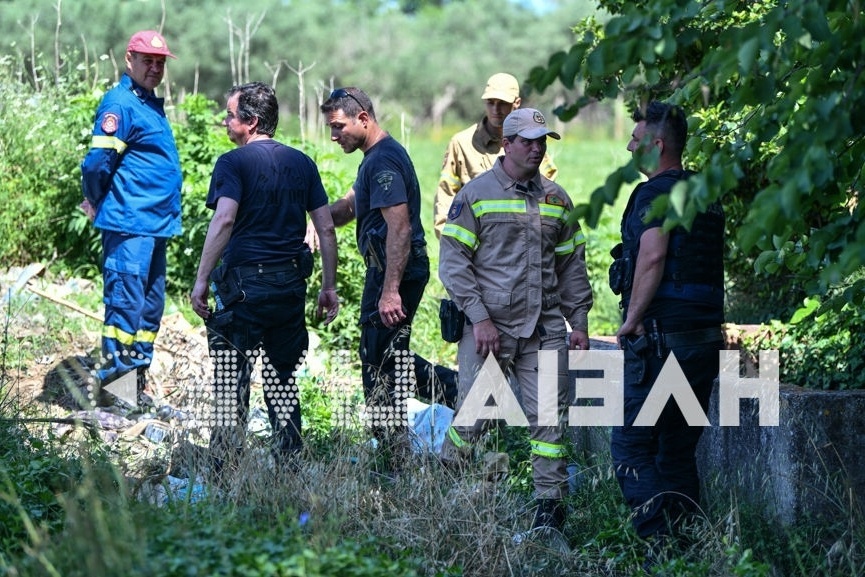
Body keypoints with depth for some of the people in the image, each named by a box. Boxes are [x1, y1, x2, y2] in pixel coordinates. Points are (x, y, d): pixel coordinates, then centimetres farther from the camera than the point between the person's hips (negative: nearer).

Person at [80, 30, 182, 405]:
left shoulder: (151, 104, 18)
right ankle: (116, 384, -9)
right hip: (131, 224, -10)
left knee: (151, 306, 13)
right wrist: (97, 203, -2)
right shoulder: (121, 104, -12)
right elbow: (97, 163, -17)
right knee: (125, 304, -10)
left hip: (156, 225, 10)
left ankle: (139, 383, 20)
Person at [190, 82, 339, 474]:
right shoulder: (302, 163, 11)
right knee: (282, 380, 13)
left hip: (244, 283, -5)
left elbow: (224, 219, -20)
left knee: (231, 379, 1)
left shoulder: (234, 163, -6)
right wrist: (329, 287, 15)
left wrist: (202, 280, -19)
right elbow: (326, 228, 9)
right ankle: (288, 468, 14)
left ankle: (226, 471, 0)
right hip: (291, 283, 5)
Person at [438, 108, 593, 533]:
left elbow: (572, 265, 20)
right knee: (473, 415, -2)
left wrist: (579, 322, 11)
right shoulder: (476, 195, 0)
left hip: (545, 329, 4)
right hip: (490, 326, -4)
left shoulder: (556, 199, 14)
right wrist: (479, 318, -11)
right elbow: (452, 261, -4)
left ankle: (550, 503, 2)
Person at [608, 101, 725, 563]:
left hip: (663, 336, -9)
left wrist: (631, 318, -16)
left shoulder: (656, 192, -10)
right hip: (706, 335, 9)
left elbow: (653, 254, -23)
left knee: (631, 447, -5)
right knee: (678, 450, 14)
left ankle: (663, 545, -13)